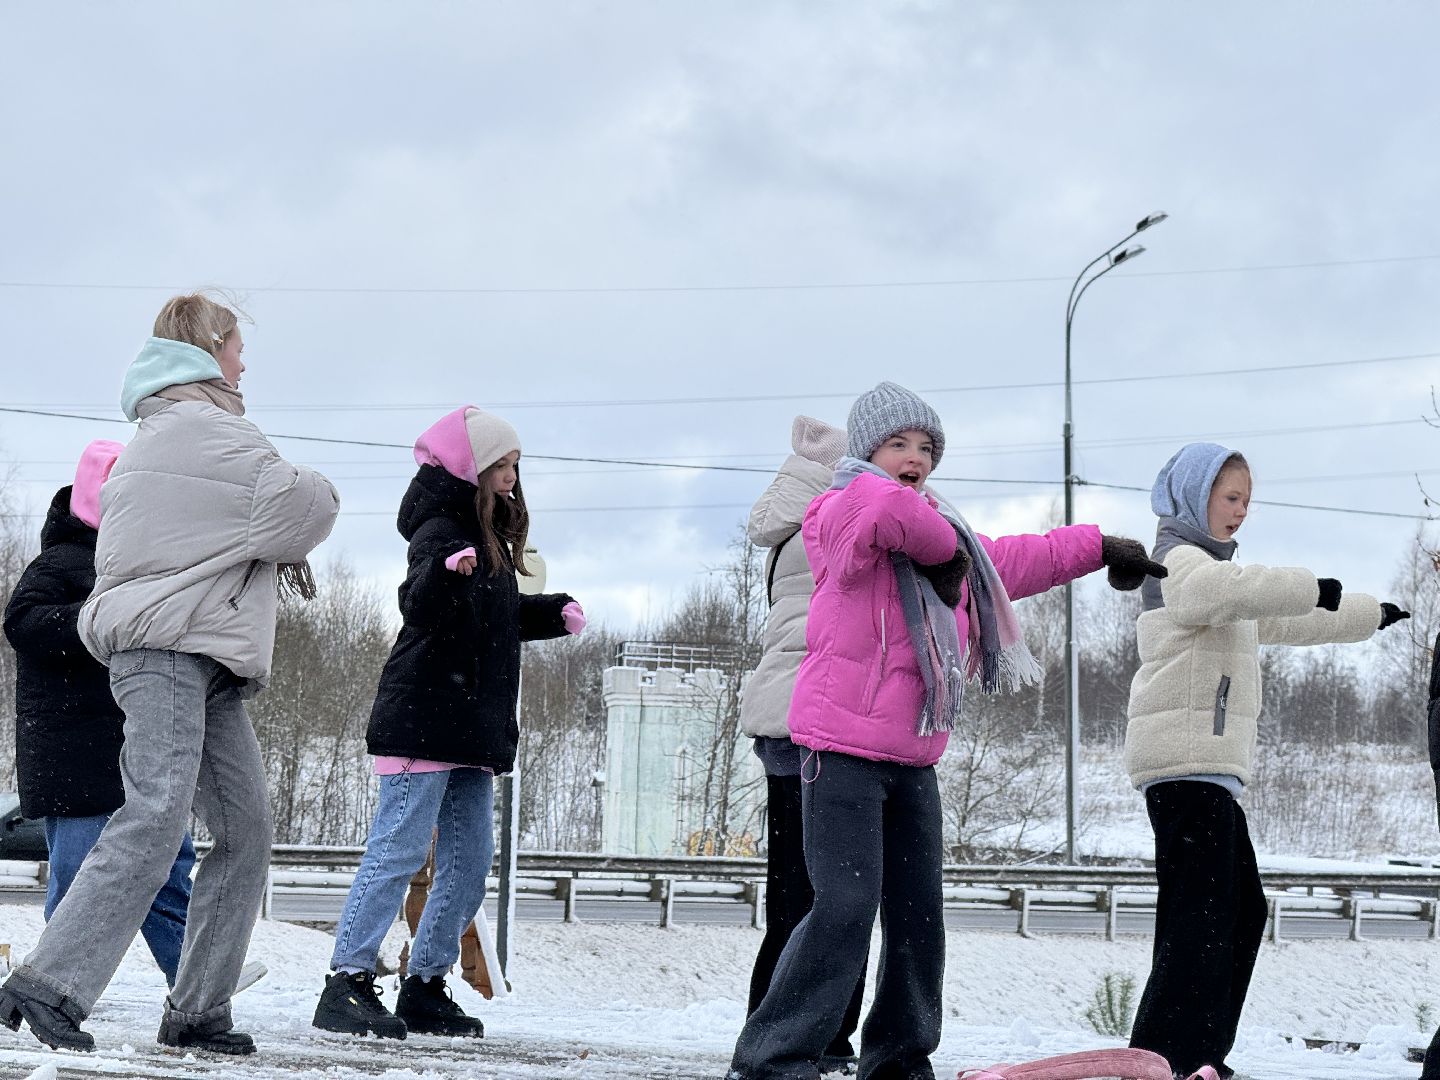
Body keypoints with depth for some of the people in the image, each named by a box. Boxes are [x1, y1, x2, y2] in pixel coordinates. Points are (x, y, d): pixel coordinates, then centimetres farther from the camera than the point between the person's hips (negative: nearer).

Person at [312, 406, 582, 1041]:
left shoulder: (489, 538, 17)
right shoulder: (441, 530, -11)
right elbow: (422, 608, -28)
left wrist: (554, 613, 18)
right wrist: (445, 569, -46)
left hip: (472, 729, 10)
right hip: (423, 720, -10)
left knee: (470, 864, 10)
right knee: (398, 853, -11)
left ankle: (424, 989, 17)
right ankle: (347, 984, -9)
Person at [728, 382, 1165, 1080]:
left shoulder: (943, 534, 19)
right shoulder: (845, 516, -8)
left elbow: (1014, 560, 35)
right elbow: (891, 508, -32)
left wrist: (1099, 547, 39)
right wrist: (944, 547, -15)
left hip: (913, 760, 9)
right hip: (845, 752, -8)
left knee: (919, 920, 11)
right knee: (846, 912, -17)